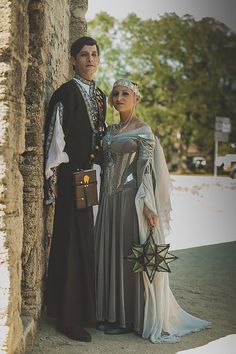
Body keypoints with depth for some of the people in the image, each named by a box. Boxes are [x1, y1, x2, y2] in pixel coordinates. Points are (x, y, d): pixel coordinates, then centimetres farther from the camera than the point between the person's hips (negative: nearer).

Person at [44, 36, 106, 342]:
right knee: (72, 245, -2)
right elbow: (54, 139, -13)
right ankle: (67, 317, 9)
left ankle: (87, 310, 26)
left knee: (89, 245, 13)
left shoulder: (99, 95, 15)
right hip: (73, 178, -7)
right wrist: (53, 180, -16)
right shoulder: (66, 93, -9)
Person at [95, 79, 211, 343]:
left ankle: (129, 319, 11)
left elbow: (145, 169, -10)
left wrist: (146, 204, -17)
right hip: (109, 200, 7)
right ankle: (110, 313, 21)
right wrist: (104, 200, 12)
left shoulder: (143, 131, -4)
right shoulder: (110, 131, 14)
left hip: (130, 199, -7)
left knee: (128, 256, -1)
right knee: (108, 254, 9)